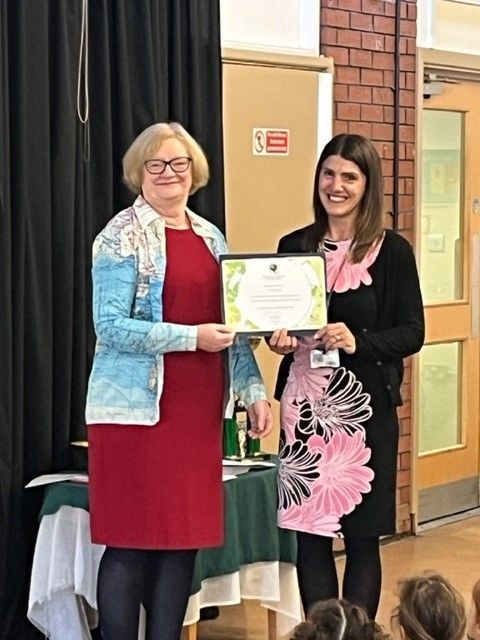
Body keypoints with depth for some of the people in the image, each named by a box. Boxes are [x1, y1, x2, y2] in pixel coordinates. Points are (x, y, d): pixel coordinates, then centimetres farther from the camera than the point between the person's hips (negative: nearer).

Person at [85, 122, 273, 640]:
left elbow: (232, 328, 17)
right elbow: (110, 326, -13)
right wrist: (192, 337, -17)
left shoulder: (210, 237, 14)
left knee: (185, 537, 9)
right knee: (130, 542, -2)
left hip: (199, 409, 6)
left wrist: (253, 390, 9)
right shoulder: (123, 237, -5)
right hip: (138, 408, -6)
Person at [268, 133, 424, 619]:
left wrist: (357, 342, -20)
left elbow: (412, 333, -4)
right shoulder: (294, 245, 9)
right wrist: (278, 338, -7)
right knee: (308, 532, 6)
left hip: (364, 406, -3)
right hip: (303, 402, 3)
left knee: (361, 535, 2)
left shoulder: (391, 250, -2)